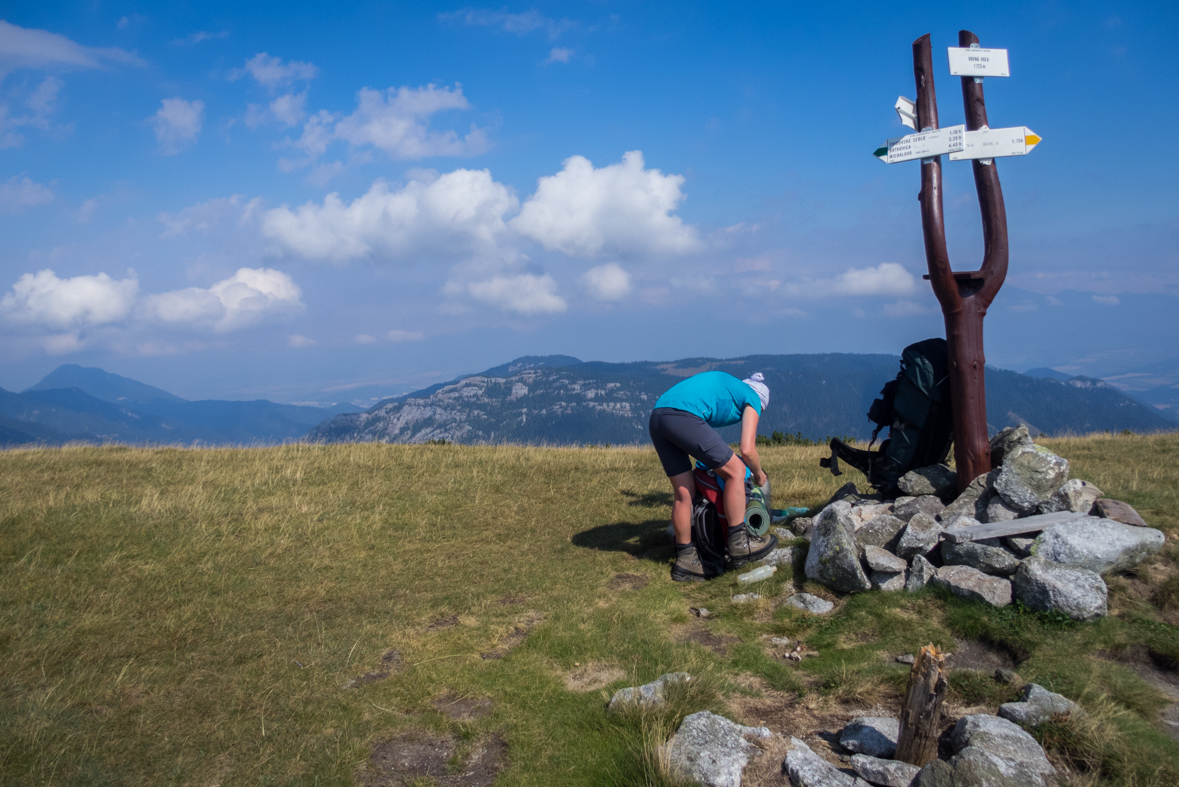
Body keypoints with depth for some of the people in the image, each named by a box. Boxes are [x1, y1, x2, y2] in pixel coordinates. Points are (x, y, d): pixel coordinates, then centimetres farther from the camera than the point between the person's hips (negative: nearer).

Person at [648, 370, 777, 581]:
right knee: (736, 471, 4)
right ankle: (739, 544, 5)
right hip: (684, 417, -8)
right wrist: (759, 474, 25)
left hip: (656, 417, 8)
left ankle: (685, 560, 19)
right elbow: (747, 450, 6)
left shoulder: (724, 384, 36)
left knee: (684, 492, 14)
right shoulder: (753, 398, 15)